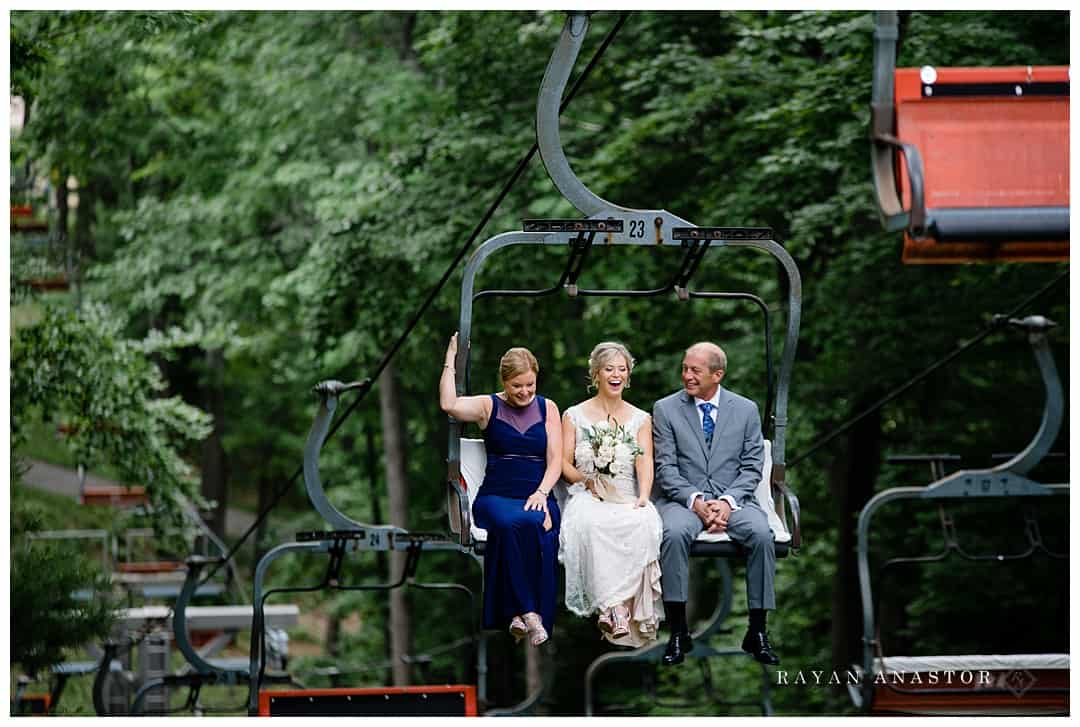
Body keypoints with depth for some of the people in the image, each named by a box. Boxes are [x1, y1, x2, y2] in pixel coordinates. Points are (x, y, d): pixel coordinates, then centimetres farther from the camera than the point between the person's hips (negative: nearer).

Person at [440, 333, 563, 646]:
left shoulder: (547, 408, 14)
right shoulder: (488, 406, 9)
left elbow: (555, 461, 8)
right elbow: (449, 404, -11)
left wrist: (541, 494, -9)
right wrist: (451, 358, -6)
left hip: (537, 497, 1)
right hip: (496, 496, -1)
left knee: (533, 524, -36)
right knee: (510, 523, -37)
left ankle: (519, 614, -33)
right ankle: (528, 612, -35)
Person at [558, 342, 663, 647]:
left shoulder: (640, 419, 17)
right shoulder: (575, 415, 14)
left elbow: (645, 462, 2)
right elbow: (564, 463, 8)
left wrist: (643, 497, -17)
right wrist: (587, 481, -13)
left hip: (628, 499, 1)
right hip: (588, 497, -1)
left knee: (643, 524, -36)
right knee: (591, 523, -38)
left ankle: (626, 605, -40)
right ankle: (615, 608, -44)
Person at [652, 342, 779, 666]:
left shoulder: (746, 410, 8)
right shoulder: (666, 409, 5)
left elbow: (752, 467, 4)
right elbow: (665, 468, 0)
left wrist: (727, 502, -13)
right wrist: (694, 501, -16)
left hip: (733, 499, 1)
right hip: (683, 499, -1)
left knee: (761, 534, -30)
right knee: (674, 533, -35)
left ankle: (757, 632, -21)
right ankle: (678, 633, -28)